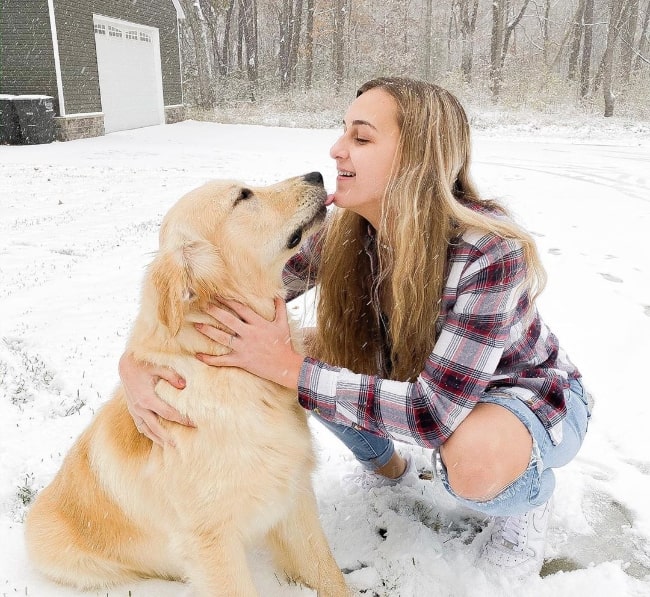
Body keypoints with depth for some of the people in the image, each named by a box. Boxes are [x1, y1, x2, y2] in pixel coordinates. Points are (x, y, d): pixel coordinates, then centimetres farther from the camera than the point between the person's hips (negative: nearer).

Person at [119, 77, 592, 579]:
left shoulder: (490, 252, -34)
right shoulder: (343, 234, -17)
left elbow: (435, 411, -38)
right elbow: (239, 293, -13)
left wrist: (287, 368, -39)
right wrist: (139, 356, -30)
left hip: (531, 395, -4)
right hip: (414, 378, 5)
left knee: (472, 461, -38)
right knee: (310, 349, -14)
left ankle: (531, 497, 1)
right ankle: (387, 464, 14)